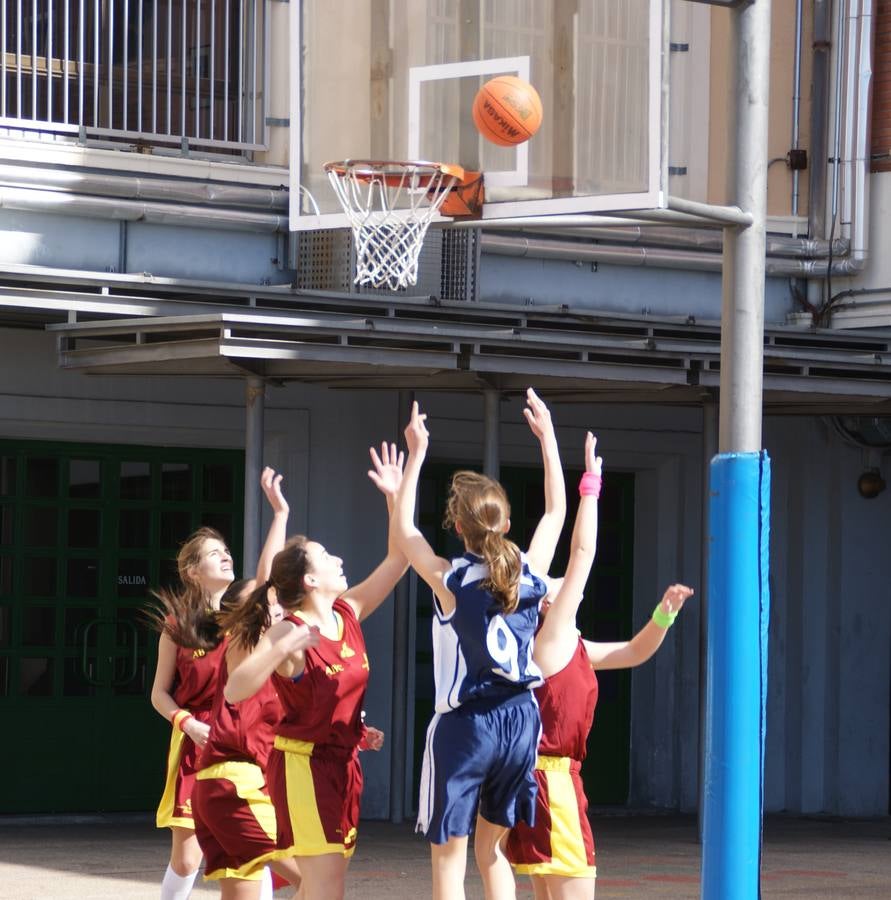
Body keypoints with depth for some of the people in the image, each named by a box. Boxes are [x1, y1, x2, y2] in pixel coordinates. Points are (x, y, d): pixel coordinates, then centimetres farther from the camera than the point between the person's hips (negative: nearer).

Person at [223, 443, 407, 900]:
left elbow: (397, 560, 7)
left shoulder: (348, 614, 5)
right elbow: (234, 691, -25)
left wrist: (396, 496, -1)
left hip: (342, 760, 8)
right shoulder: (288, 632, -16)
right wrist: (282, 648, -36)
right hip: (303, 763, -8)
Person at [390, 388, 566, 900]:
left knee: (449, 856, 1)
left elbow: (402, 530, 7)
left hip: (464, 724, -4)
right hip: (520, 719, 4)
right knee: (493, 849, 17)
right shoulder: (530, 571, -1)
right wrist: (548, 437, 24)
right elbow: (556, 512, 17)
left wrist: (417, 454, 10)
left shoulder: (449, 580, -10)